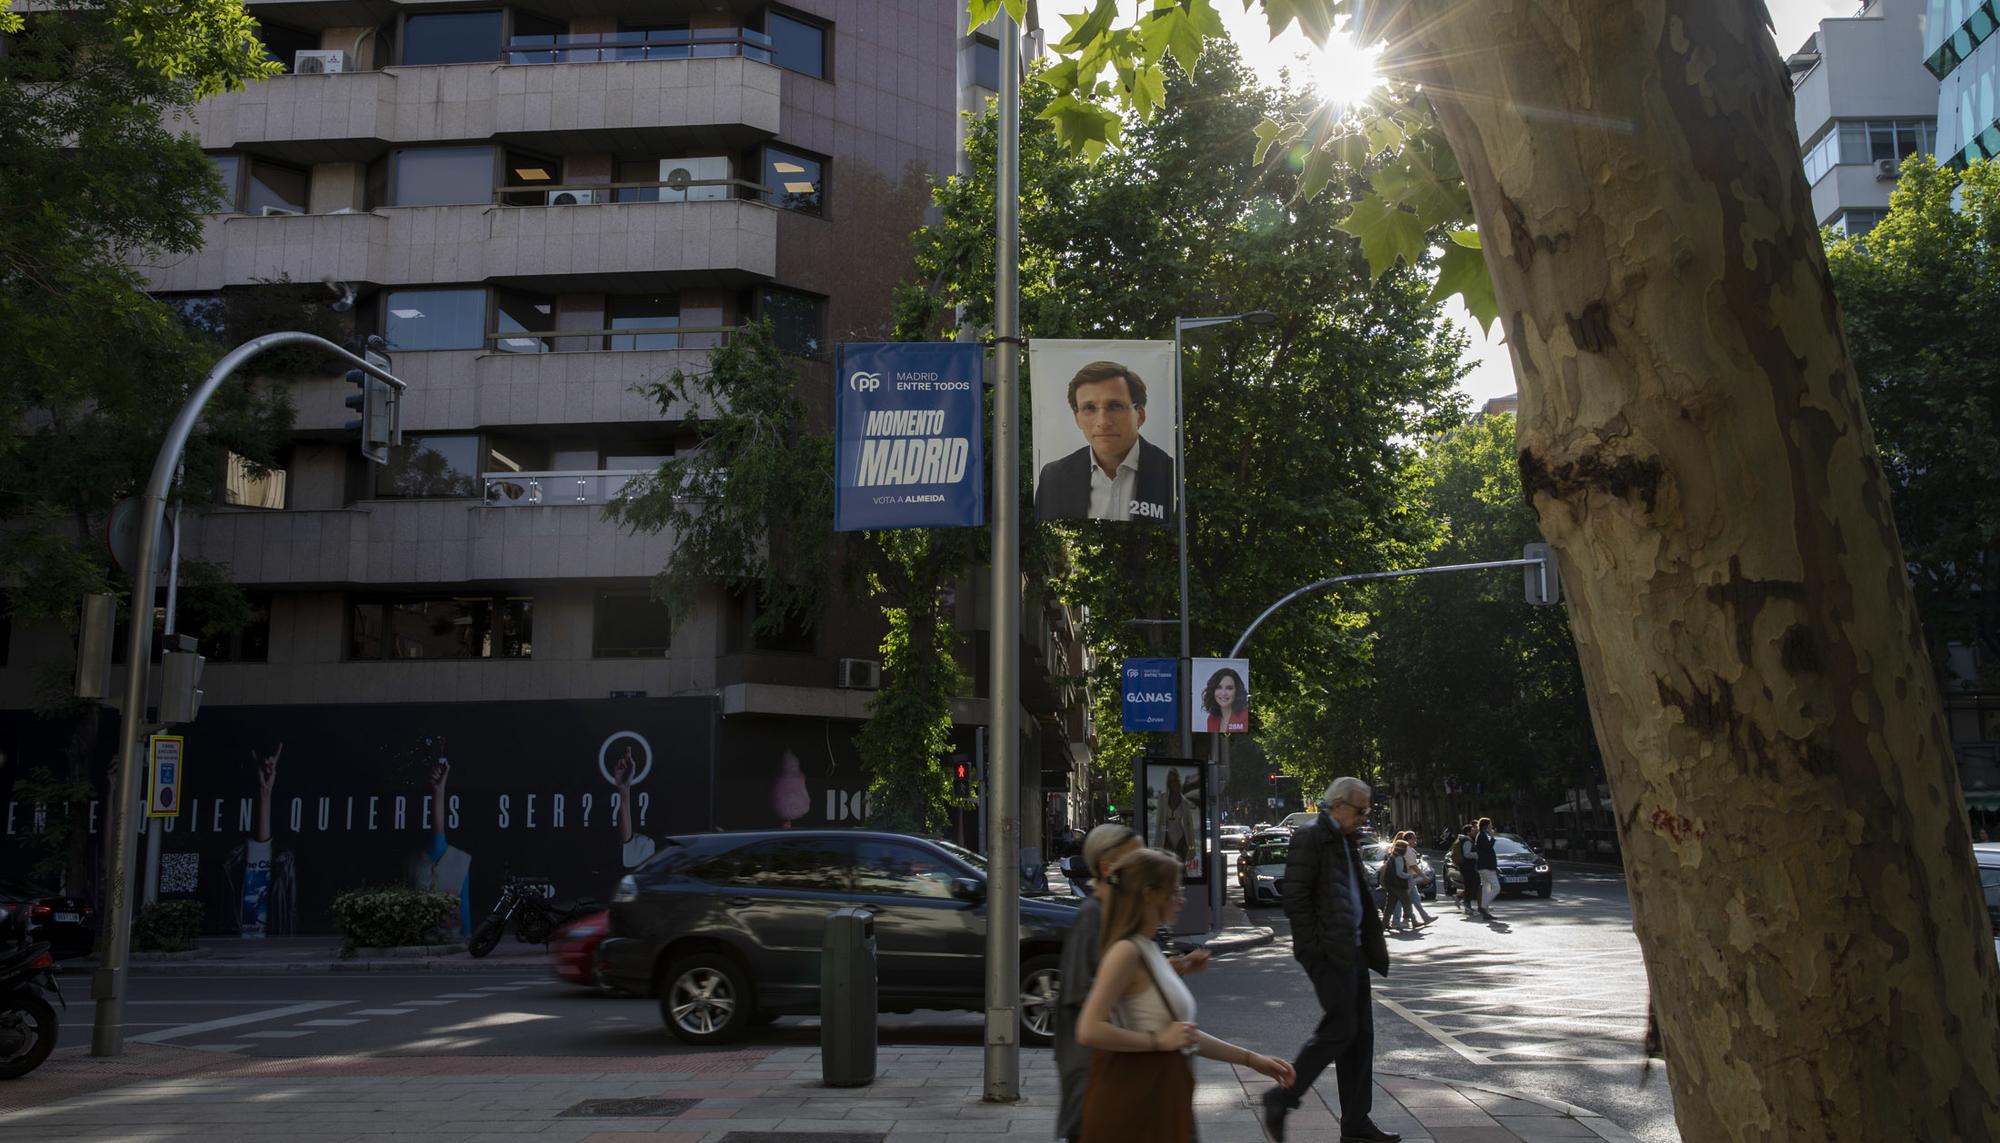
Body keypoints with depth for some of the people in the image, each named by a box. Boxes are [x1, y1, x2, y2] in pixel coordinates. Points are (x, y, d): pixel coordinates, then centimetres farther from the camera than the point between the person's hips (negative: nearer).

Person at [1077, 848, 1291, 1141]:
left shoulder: (1148, 951, 13)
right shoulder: (1126, 952, -15)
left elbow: (1185, 1034, 20)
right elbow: (1089, 1031, -25)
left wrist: (1251, 1059, 20)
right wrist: (1159, 1040, -19)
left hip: (1161, 1099, 9)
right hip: (1132, 1102, -9)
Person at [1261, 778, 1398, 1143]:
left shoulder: (1345, 840, 16)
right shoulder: (1310, 838, -12)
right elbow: (1295, 898, -17)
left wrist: (1370, 945, 13)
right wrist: (1314, 951, -18)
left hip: (1353, 949, 9)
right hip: (1329, 952, -9)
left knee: (1361, 1034, 9)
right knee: (1340, 1028, -11)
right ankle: (1281, 1097, 2)